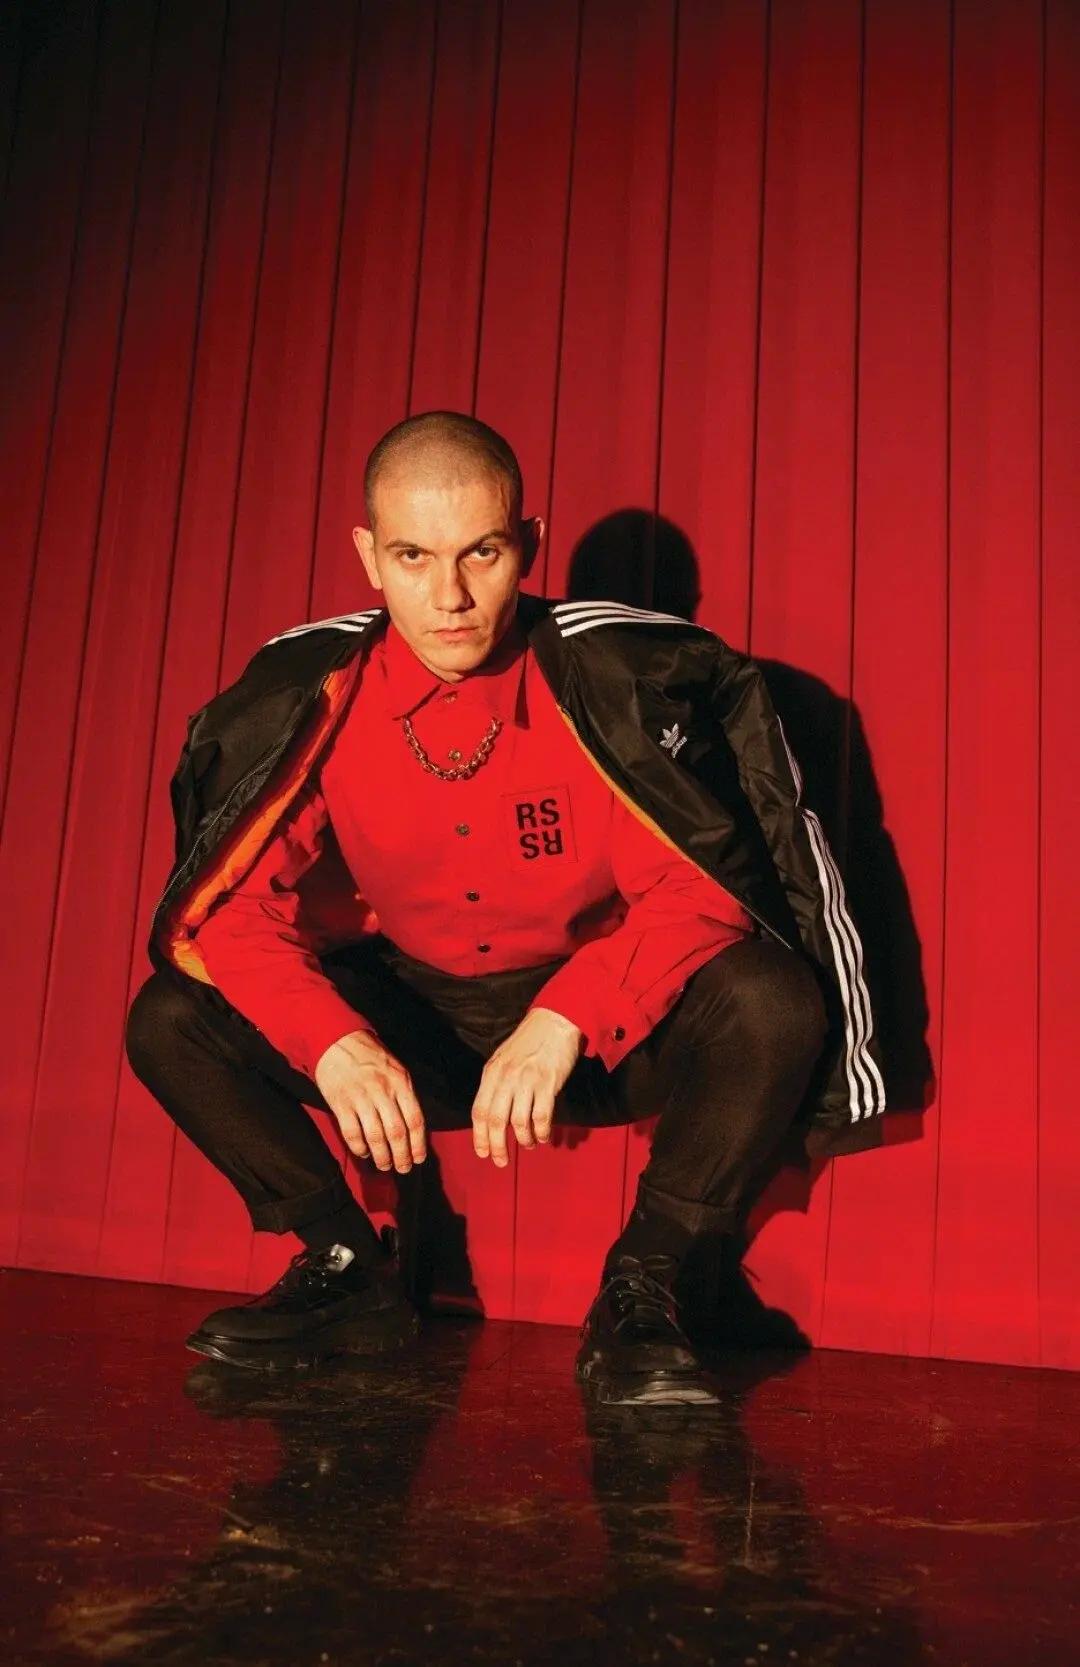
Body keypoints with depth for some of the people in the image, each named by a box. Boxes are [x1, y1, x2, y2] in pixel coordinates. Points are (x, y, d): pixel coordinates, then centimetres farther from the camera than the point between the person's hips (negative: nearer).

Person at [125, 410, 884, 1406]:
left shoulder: (621, 678, -18)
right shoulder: (307, 691, -12)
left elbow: (701, 887, -19)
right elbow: (227, 902, -12)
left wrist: (564, 1023, -32)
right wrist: (332, 1042, -29)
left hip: (603, 1031, -2)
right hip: (406, 1024, 3)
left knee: (772, 1002, -30)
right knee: (170, 1021, -13)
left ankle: (643, 1295, -9)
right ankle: (351, 1272, 3)